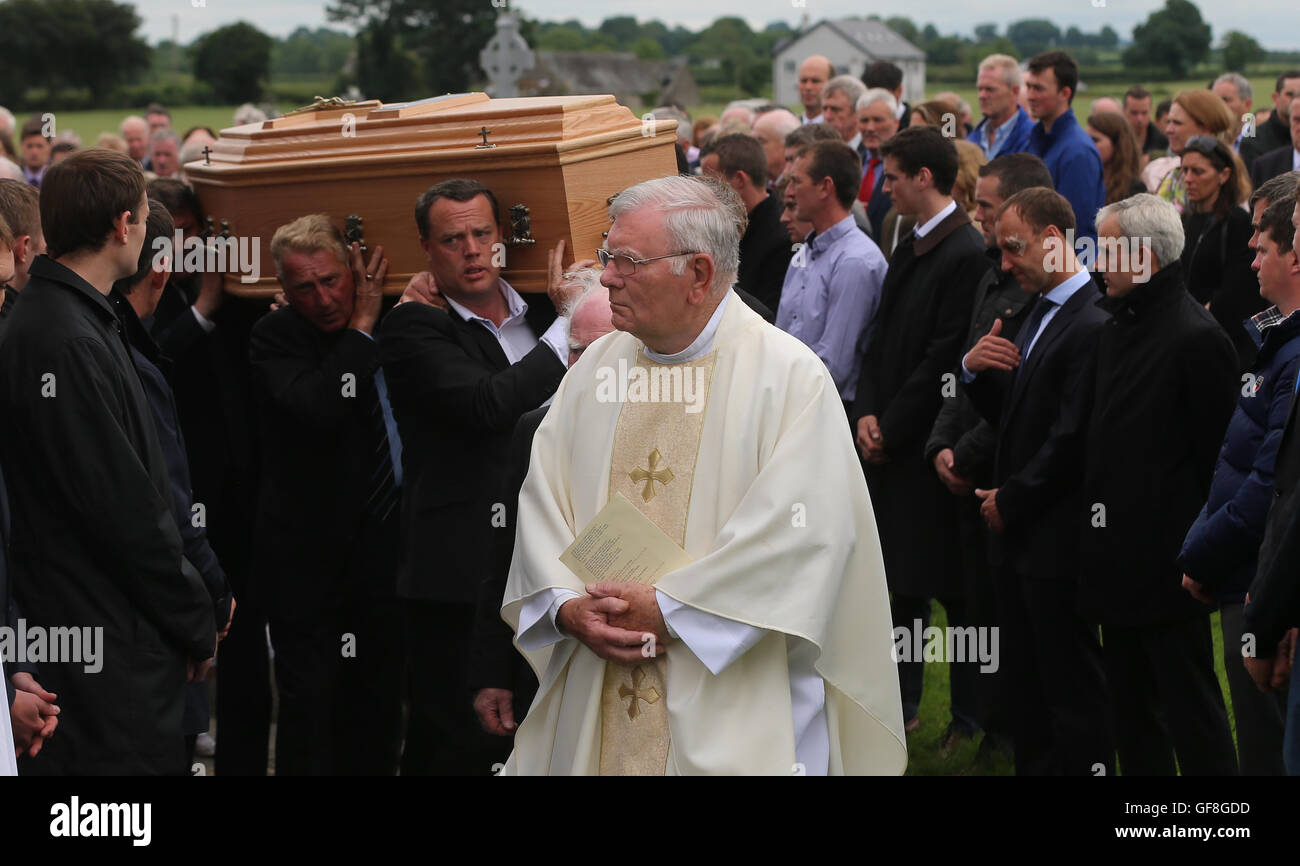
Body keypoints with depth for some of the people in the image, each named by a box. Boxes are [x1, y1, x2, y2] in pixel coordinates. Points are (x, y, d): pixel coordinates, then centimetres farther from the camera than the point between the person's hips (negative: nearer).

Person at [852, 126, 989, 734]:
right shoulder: (909, 250, 13)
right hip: (890, 443, 9)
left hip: (930, 448, -9)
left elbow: (943, 358, -18)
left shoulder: (965, 254, -16)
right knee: (899, 576, 14)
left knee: (946, 581, -2)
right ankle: (899, 703, 23)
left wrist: (892, 428, -13)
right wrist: (867, 413, 2)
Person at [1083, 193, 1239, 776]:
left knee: (1189, 707, -2)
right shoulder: (1119, 327, 11)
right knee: (1131, 709, 16)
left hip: (1166, 565, -9)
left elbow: (1214, 455, -15)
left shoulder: (1196, 339, -16)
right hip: (1120, 555, 9)